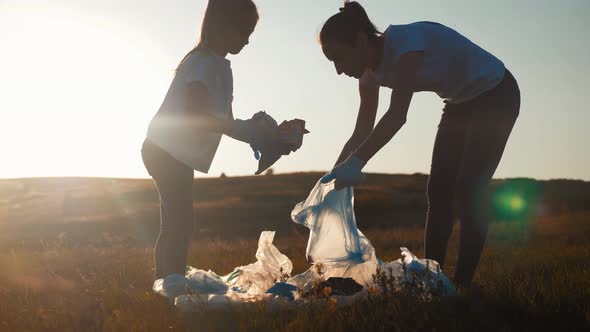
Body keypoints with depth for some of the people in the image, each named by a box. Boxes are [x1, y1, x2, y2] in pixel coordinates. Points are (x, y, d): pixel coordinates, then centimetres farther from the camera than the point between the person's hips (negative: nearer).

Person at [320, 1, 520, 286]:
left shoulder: (405, 40, -32)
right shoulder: (371, 71, -6)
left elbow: (397, 115, -39)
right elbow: (362, 133, -5)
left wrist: (356, 163, -45)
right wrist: (332, 178, -13)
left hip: (496, 94, -8)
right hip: (461, 103, 8)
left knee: (468, 191, -14)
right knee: (438, 191, 0)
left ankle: (462, 283, -8)